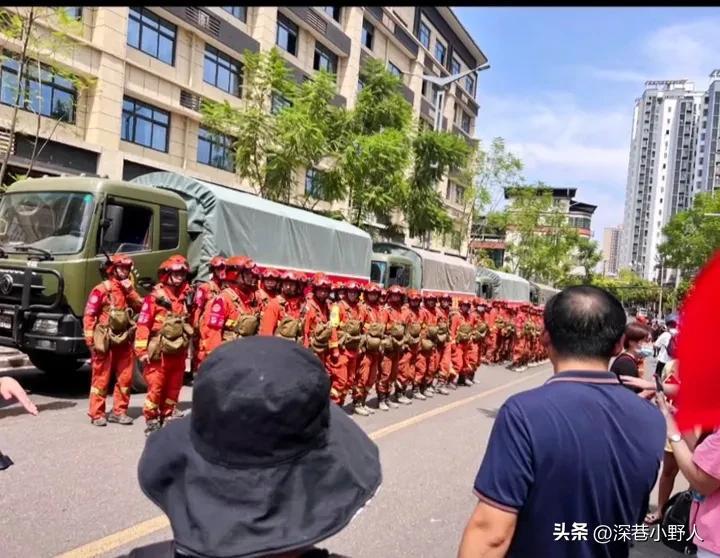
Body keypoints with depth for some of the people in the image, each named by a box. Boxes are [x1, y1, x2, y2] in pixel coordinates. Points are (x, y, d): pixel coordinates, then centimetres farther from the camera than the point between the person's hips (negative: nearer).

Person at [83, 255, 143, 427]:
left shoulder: (128, 289, 15)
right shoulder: (102, 289, -6)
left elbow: (140, 307, 3)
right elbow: (89, 315, -9)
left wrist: (130, 290, -6)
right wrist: (90, 340, -13)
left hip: (124, 340, 6)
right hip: (105, 341, -6)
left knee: (125, 377, 8)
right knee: (101, 378, 0)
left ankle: (119, 411, 18)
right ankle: (96, 414, 8)